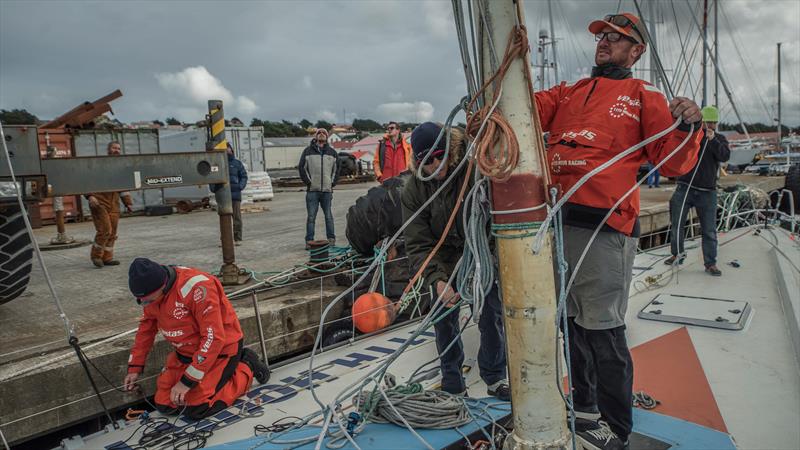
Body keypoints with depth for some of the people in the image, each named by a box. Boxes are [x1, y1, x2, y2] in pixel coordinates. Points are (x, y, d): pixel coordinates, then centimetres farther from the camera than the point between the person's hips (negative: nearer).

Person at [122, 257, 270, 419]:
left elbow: (214, 338, -31)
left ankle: (246, 369, 7)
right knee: (164, 404, 3)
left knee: (196, 409, -13)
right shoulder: (152, 291, -7)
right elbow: (146, 328, 12)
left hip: (220, 350, -8)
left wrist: (187, 381, -25)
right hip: (185, 352, 8)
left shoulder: (197, 287, -33)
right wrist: (134, 367, 13)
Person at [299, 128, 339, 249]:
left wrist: (333, 182, 6)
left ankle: (331, 239, 16)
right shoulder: (308, 151, 5)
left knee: (328, 216, 8)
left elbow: (337, 168, 17)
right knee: (311, 217, -1)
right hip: (312, 190, -2)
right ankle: (309, 241, 2)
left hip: (327, 190, 2)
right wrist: (308, 182, -3)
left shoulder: (332, 152, 12)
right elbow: (301, 167, 4)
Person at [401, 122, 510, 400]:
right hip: (444, 259, 2)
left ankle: (495, 378, 23)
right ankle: (453, 385, 22)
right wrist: (436, 280, -30)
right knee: (444, 320, 5)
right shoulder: (413, 190, -14)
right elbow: (417, 243, -17)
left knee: (492, 314, 3)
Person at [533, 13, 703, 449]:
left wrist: (686, 126, -16)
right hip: (556, 222, 5)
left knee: (602, 330, -2)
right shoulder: (567, 93, 20)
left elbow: (672, 163, 2)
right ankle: (584, 407, 35)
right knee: (570, 320, 16)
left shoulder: (644, 97, 7)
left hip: (604, 228, -5)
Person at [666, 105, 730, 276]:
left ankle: (710, 263, 9)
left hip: (707, 192, 1)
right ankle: (677, 254, 26)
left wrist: (713, 140, -25)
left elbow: (725, 156, -10)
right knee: (677, 224, 7)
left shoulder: (720, 139, 8)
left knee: (710, 230, 1)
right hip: (685, 188, -1)